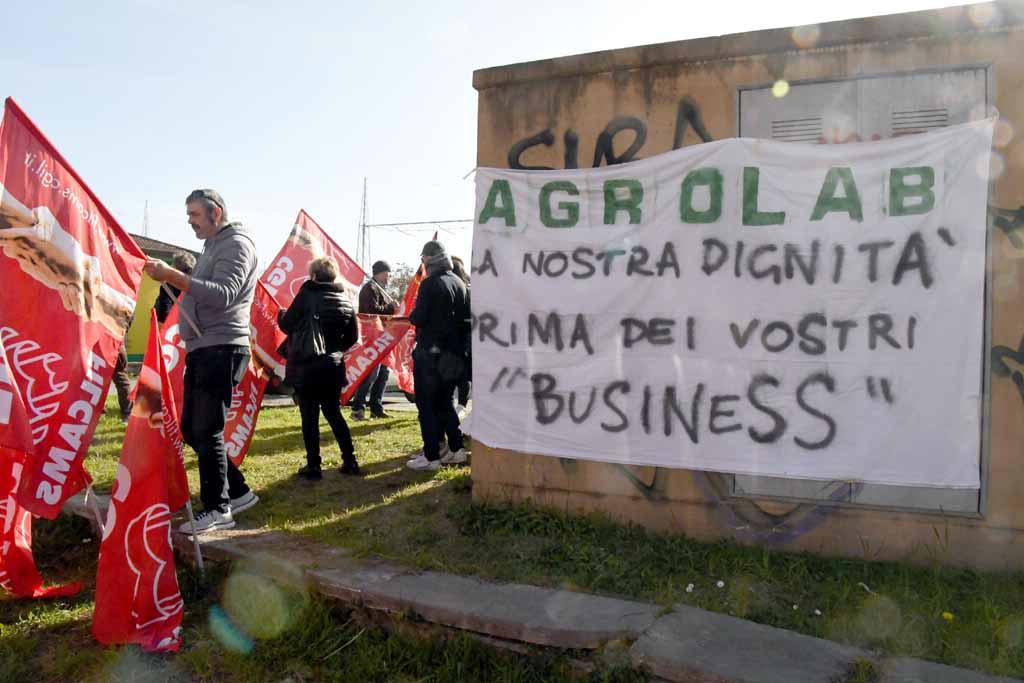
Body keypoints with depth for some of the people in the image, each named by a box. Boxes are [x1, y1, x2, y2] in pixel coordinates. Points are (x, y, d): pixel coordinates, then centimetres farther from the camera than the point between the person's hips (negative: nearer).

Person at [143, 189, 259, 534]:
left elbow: (223, 295, -22)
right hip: (202, 349, 10)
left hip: (223, 349, -10)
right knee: (191, 428, 11)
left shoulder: (236, 244, -7)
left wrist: (172, 275, -27)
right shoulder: (212, 246, 23)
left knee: (206, 430, -9)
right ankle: (238, 491, 21)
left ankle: (218, 508, 1)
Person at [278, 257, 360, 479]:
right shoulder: (345, 301, 5)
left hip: (306, 366, -5)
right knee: (333, 413, 16)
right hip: (333, 367, 5)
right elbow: (353, 337, 9)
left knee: (310, 417, 3)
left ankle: (313, 467, 7)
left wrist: (281, 314, 18)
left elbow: (287, 325, -3)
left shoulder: (306, 295, -9)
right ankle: (350, 461, 14)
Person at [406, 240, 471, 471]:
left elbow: (418, 318, -17)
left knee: (427, 405, 1)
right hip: (453, 353, 7)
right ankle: (456, 449, 20)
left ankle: (431, 456, 3)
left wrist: (412, 315, 4)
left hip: (430, 353, -7)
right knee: (445, 402, 19)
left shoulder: (430, 284, -14)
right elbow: (466, 317, 10)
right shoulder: (460, 283, 7)